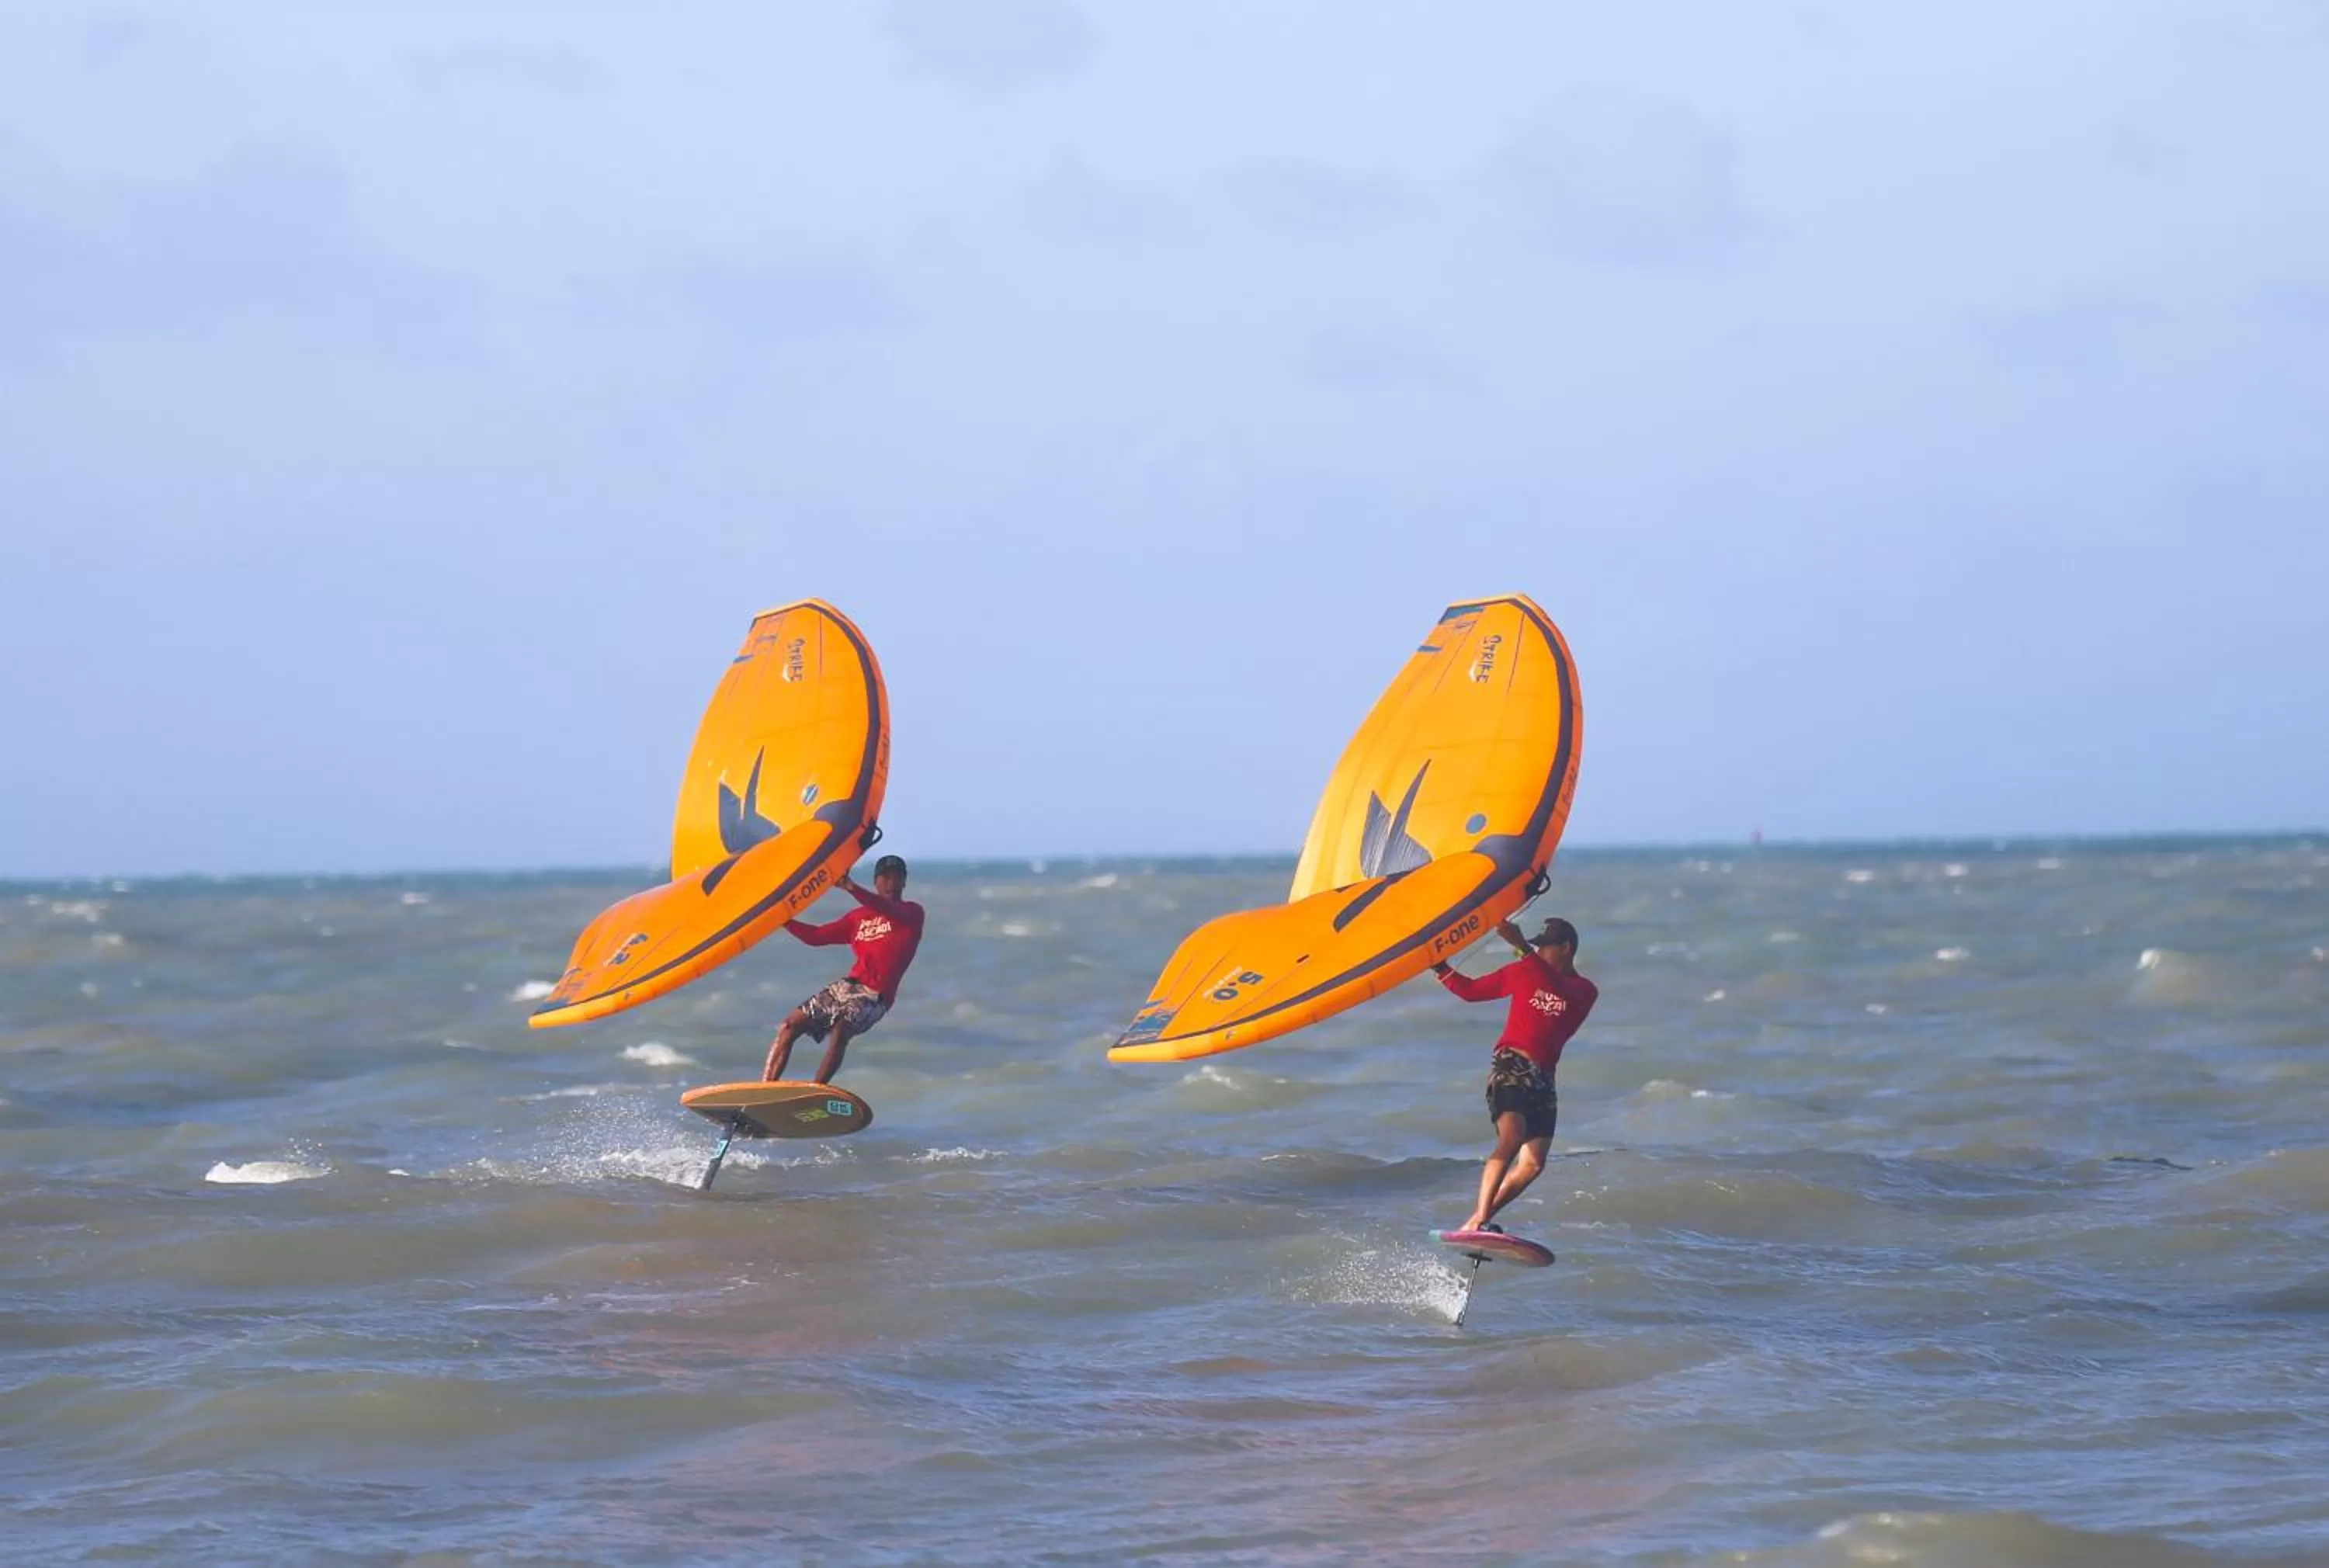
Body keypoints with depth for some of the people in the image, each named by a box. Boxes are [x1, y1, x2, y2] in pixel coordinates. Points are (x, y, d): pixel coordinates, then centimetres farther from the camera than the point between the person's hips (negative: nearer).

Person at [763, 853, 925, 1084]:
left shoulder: (912, 913, 3)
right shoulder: (860, 916, 19)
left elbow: (889, 911, -20)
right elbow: (817, 936, 20)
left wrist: (850, 888, -34)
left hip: (874, 996, -6)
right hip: (845, 986, 6)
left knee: (841, 1030, -32)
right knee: (790, 1025, -7)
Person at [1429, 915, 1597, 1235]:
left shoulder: (1584, 991, 8)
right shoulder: (1523, 972, 11)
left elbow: (1556, 988, -14)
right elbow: (1471, 991, 18)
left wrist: (1522, 948, -21)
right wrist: (1440, 968, 6)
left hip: (1542, 1078, 3)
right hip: (1510, 1065, -3)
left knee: (1532, 1165, -4)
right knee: (1511, 1141, -25)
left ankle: (1479, 1220, 7)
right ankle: (1477, 1221, -33)